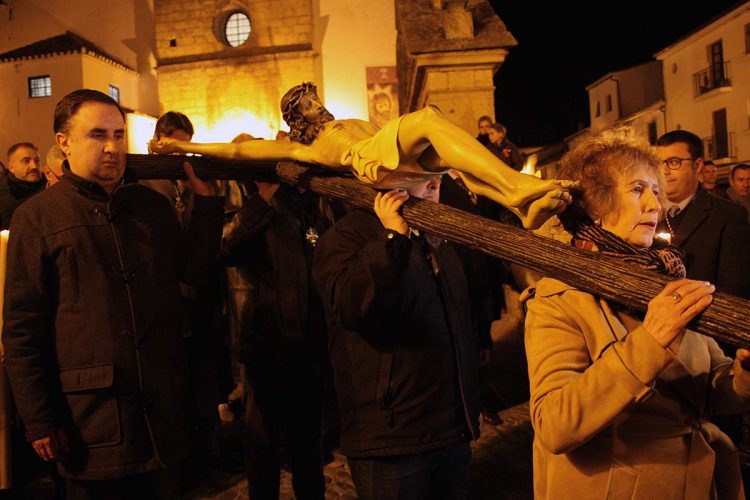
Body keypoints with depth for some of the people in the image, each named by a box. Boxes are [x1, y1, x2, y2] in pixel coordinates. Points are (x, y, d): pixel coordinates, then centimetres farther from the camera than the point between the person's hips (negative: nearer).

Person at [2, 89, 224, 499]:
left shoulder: (152, 204, 9)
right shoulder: (36, 217, -4)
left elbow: (195, 270, 4)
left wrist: (206, 200, -2)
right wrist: (40, 422, -8)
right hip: (91, 419, -4)